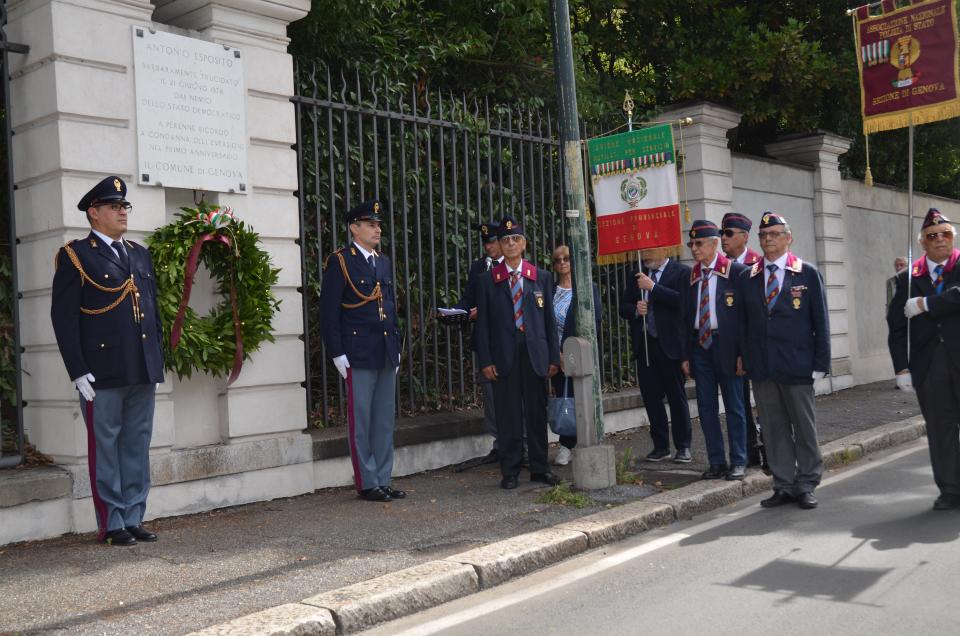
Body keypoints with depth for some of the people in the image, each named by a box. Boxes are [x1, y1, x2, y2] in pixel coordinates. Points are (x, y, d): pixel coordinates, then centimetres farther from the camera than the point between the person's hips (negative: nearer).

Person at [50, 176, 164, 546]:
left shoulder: (140, 254, 17)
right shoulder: (75, 256, -1)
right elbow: (63, 317, -7)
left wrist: (158, 357, 12)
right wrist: (78, 371, -13)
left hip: (143, 371, 6)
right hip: (102, 374, -6)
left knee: (137, 446, 10)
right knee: (105, 448, 2)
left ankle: (134, 519, 19)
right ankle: (111, 525, 11)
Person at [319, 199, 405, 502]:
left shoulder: (385, 262, 15)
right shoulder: (340, 262, -5)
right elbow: (328, 312, -9)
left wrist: (397, 347, 15)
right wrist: (337, 353, -13)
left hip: (386, 354, 7)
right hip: (358, 355, -7)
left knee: (385, 420, 10)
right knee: (361, 421, 1)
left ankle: (384, 480, 18)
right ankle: (367, 484, 9)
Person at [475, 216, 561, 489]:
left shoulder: (541, 277, 10)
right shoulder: (489, 281, 5)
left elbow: (549, 320, 9)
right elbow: (483, 324, 2)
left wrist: (553, 357, 4)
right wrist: (485, 361, -5)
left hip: (535, 355, 1)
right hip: (504, 357, -1)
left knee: (537, 413, 7)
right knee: (508, 416, 2)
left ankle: (539, 468, 18)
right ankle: (509, 471, 12)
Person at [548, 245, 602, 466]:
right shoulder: (550, 290, 9)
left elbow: (594, 323, -3)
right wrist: (557, 354, -7)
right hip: (558, 357, 2)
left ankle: (566, 447, 1)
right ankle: (567, 448, 11)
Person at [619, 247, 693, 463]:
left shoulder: (681, 273, -3)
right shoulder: (638, 275, 14)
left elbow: (681, 301, -19)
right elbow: (624, 307, 16)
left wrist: (652, 287, -19)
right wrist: (635, 310, -6)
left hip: (670, 344, -5)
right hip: (644, 344, 5)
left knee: (677, 397, 3)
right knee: (651, 397, 8)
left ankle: (683, 447, 13)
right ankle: (660, 446, 18)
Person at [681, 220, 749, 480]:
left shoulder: (736, 271, -6)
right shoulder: (692, 276, 11)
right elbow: (688, 316, 13)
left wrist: (743, 352, -14)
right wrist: (686, 354, 8)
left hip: (726, 345, -5)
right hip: (700, 345, 6)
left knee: (734, 407, 3)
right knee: (706, 407, 8)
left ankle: (738, 462, 13)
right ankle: (717, 462, 17)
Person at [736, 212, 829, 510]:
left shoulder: (808, 274, 1)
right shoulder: (746, 278, 8)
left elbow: (821, 322, 0)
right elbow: (743, 323, 10)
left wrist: (821, 363, -5)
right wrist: (744, 358, 2)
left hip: (797, 366, -2)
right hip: (761, 367, 3)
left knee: (804, 427, 6)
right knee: (774, 429, 7)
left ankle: (806, 485, 18)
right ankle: (783, 485, 16)